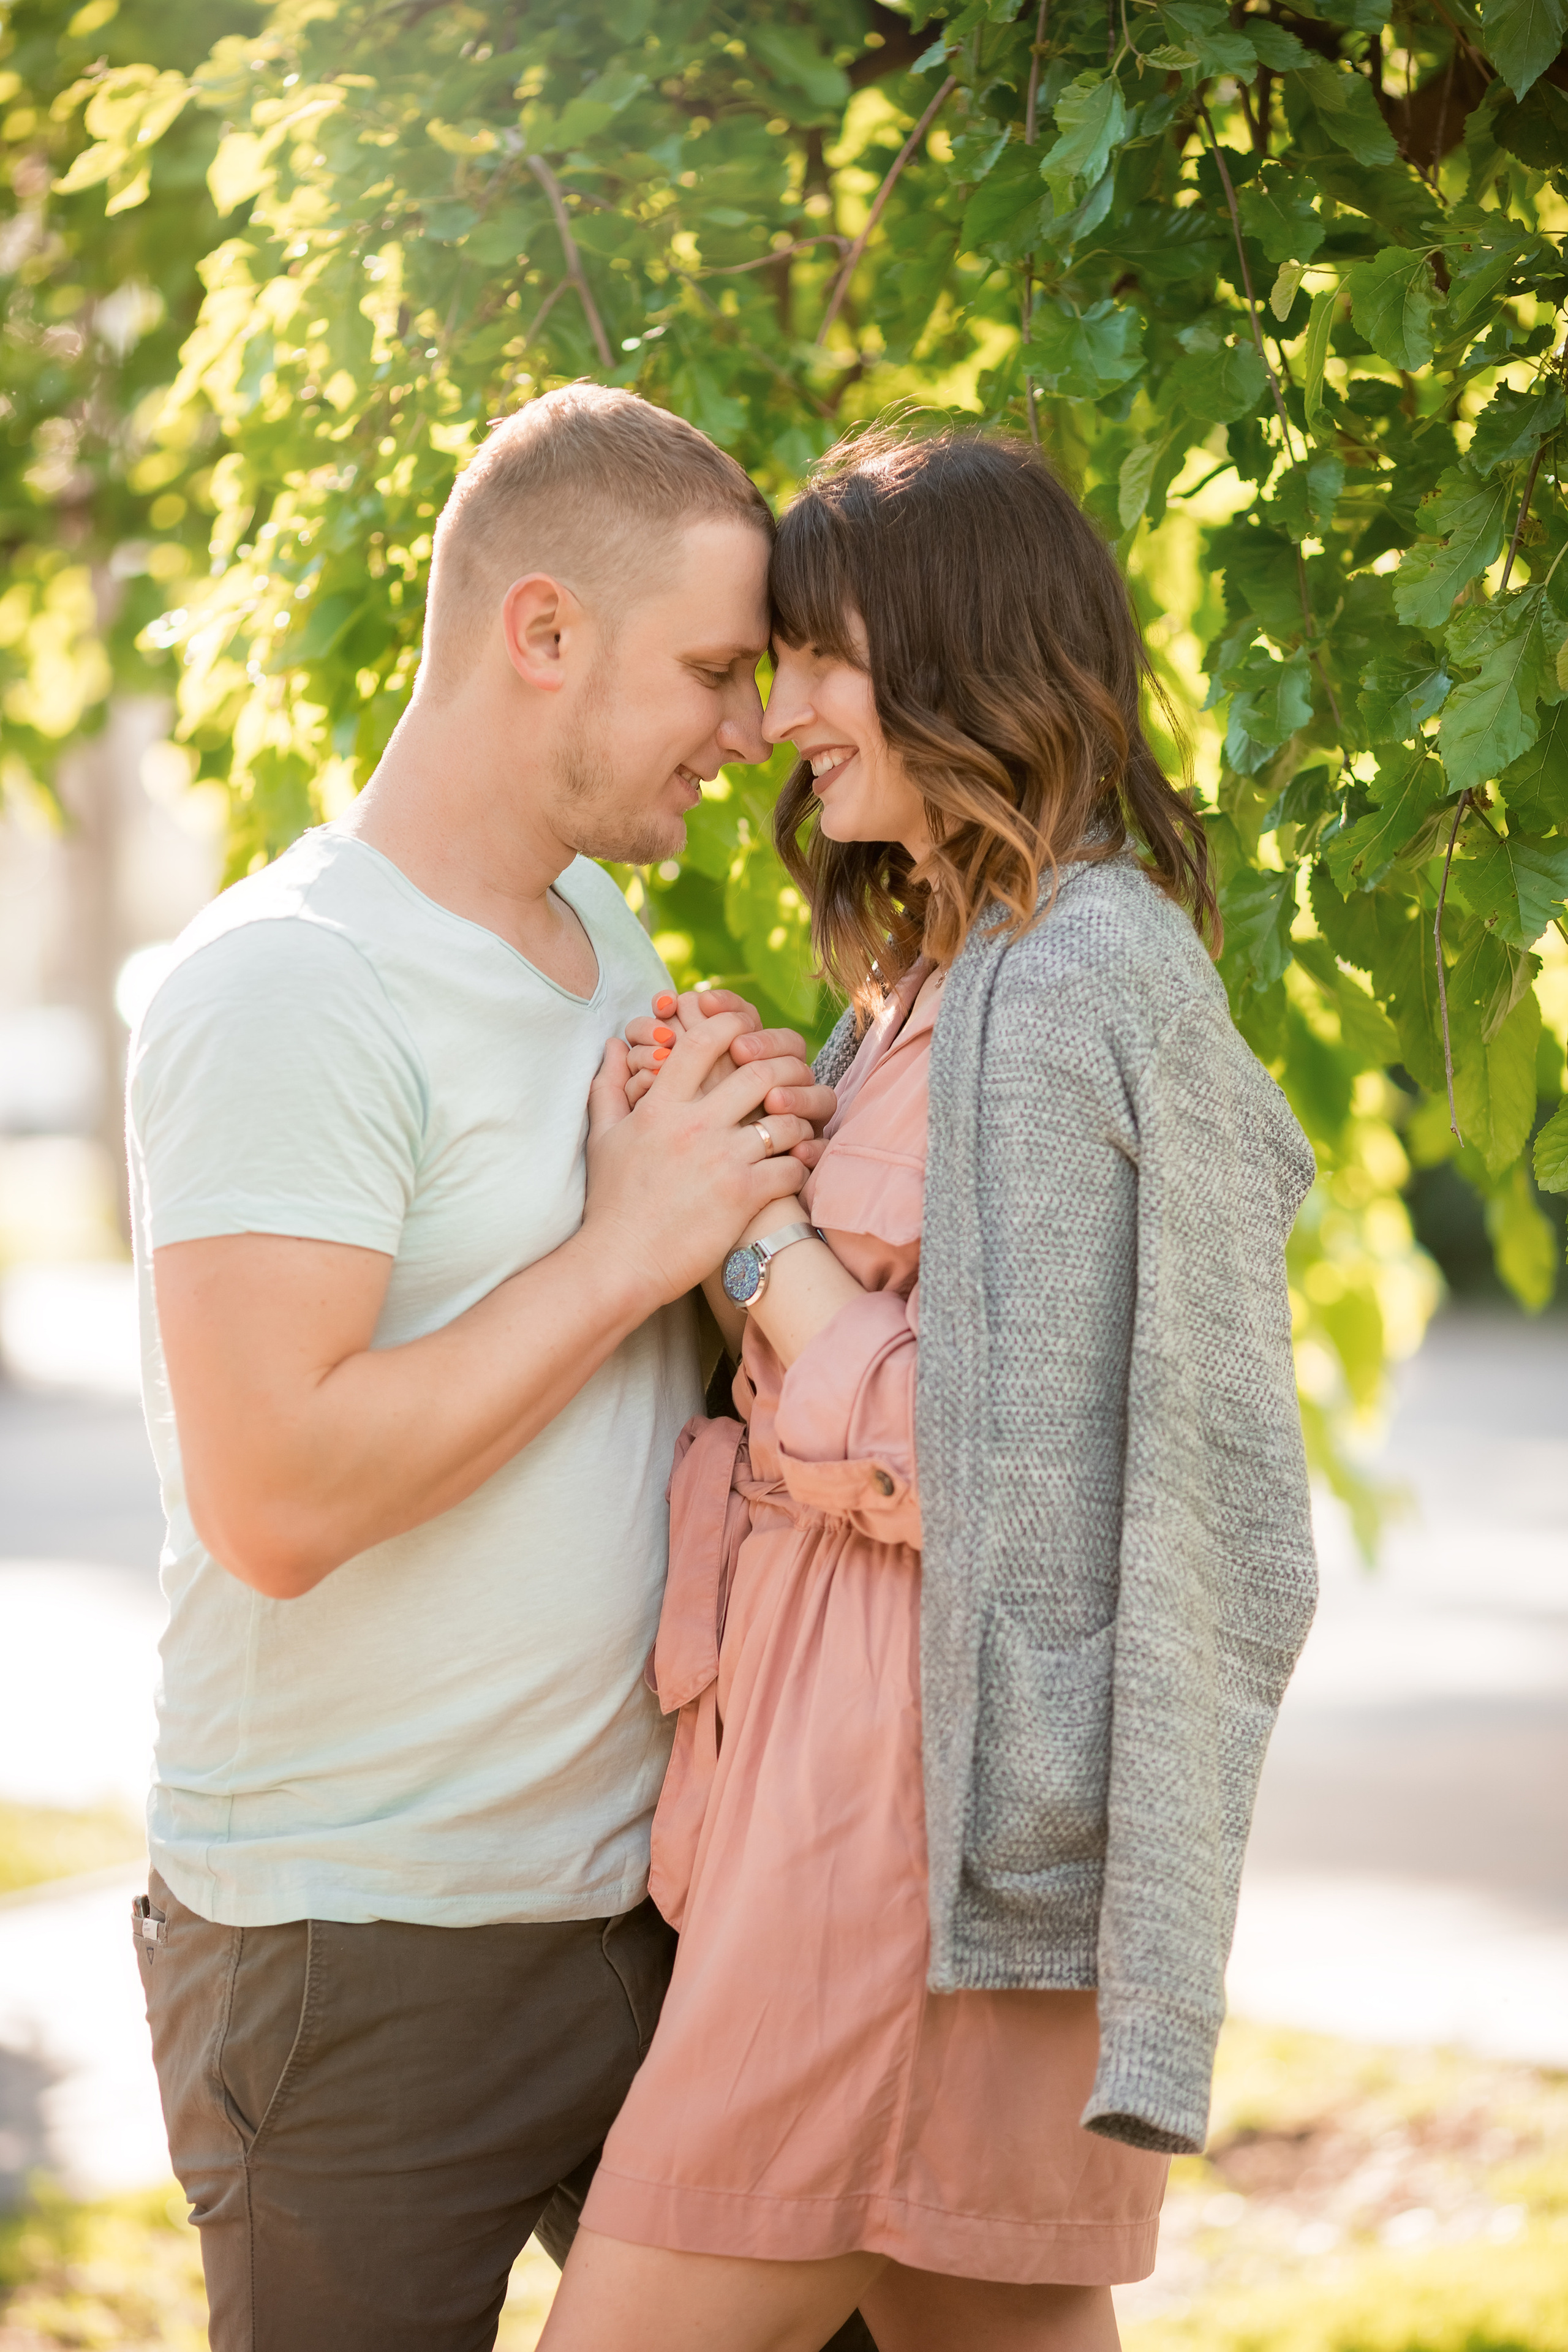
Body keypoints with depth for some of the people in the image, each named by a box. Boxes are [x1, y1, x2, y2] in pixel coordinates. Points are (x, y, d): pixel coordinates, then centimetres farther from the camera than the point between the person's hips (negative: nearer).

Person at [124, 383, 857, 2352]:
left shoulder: (605, 934, 11)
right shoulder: (283, 988, -17)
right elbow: (276, 1497, -26)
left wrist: (751, 1171, 1)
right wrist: (632, 1245, -19)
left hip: (638, 1884, 8)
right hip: (366, 1951, -8)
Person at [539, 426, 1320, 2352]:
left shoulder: (1087, 974, -13)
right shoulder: (936, 979, 18)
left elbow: (964, 1463, -16)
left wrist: (758, 1236, -9)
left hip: (921, 1789, -10)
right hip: (821, 1753, 10)